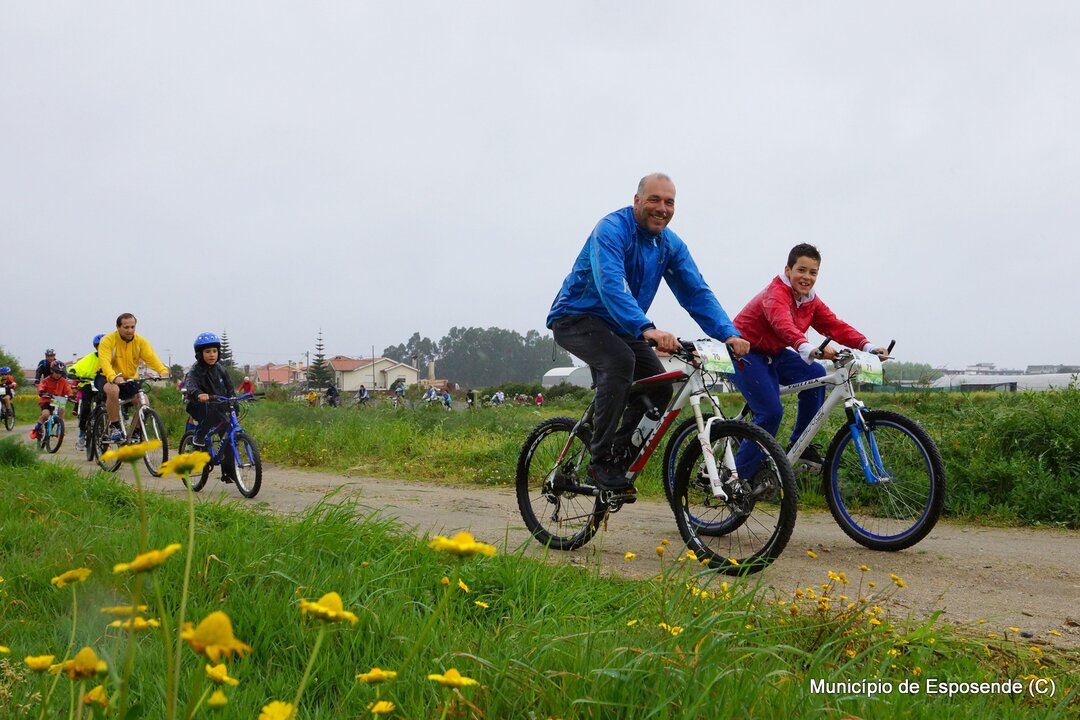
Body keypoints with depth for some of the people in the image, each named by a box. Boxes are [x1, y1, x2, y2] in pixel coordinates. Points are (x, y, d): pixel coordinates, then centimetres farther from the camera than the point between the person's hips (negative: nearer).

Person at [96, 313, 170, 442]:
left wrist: (163, 371, -39)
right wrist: (114, 378, -50)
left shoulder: (141, 341, -5)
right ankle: (115, 428, -21)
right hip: (108, 378, -4)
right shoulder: (108, 340, -16)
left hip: (130, 379, 4)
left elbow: (151, 358, -18)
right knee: (113, 390, -36)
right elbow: (105, 362, -30)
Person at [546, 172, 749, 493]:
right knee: (620, 359, -34)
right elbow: (610, 286, -38)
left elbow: (697, 292, -6)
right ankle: (600, 460, -24)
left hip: (619, 325, 7)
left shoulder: (672, 245, 0)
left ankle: (620, 453, 11)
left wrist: (728, 334, -22)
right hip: (576, 317, -7)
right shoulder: (611, 229, -23)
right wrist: (647, 329, -51)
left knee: (659, 390, -9)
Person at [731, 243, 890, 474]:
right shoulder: (776, 294, -24)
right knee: (771, 412, -20)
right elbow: (783, 324, -45)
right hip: (746, 353, -8)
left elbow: (835, 325, -9)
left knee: (815, 373, -14)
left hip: (773, 354, 8)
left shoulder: (811, 301, 2)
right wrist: (807, 348, -63)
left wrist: (867, 346, -24)